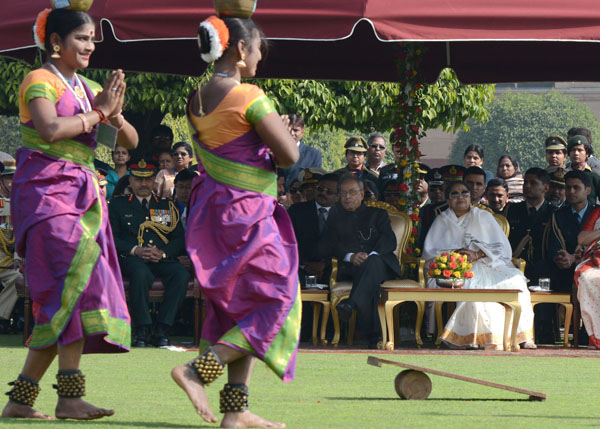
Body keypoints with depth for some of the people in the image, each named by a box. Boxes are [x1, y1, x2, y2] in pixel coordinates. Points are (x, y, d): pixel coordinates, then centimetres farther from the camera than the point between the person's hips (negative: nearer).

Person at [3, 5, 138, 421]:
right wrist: (96, 113, -10)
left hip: (82, 194, 8)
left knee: (61, 303, 2)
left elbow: (131, 141, 15)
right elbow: (50, 129, -22)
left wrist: (114, 114, -5)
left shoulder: (90, 89, 19)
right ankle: (70, 396, -27)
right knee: (78, 277, -22)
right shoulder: (40, 81, -3)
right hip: (46, 191, -8)